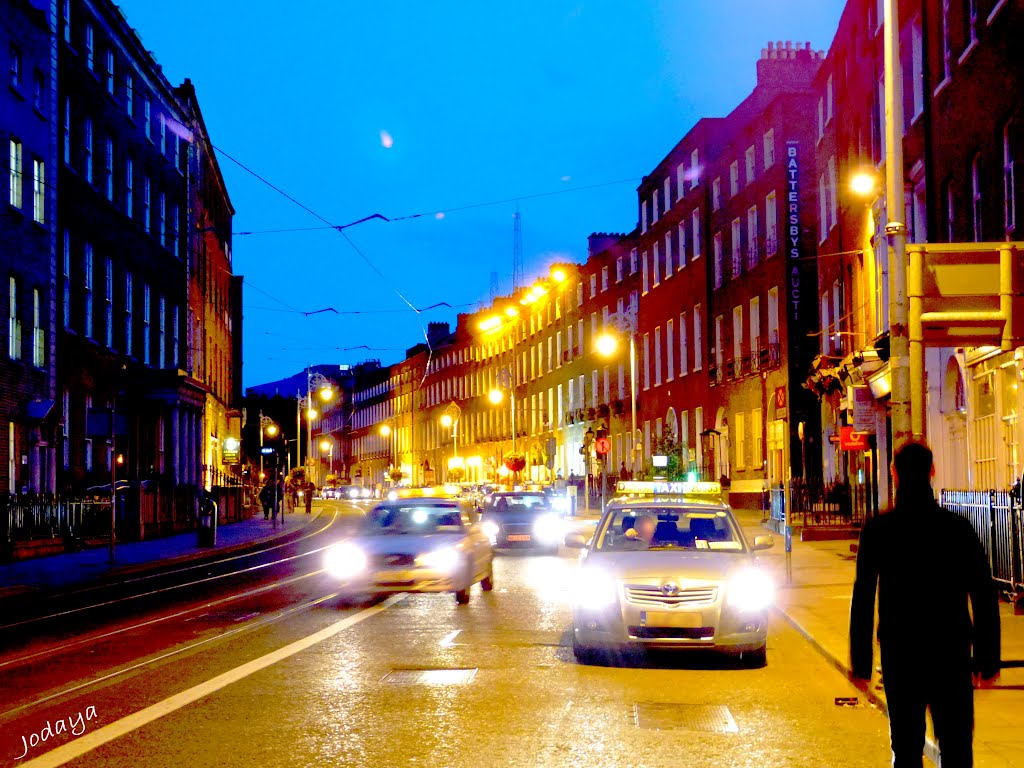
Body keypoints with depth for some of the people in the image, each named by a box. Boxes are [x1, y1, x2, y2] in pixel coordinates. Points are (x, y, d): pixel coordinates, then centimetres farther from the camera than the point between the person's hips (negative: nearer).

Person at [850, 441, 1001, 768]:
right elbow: (984, 597, -2)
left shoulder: (877, 530, -4)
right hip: (952, 654, 0)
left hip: (899, 655, 0)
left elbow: (862, 599, -4)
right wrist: (988, 658, 4)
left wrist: (861, 662, 2)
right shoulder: (958, 527, -3)